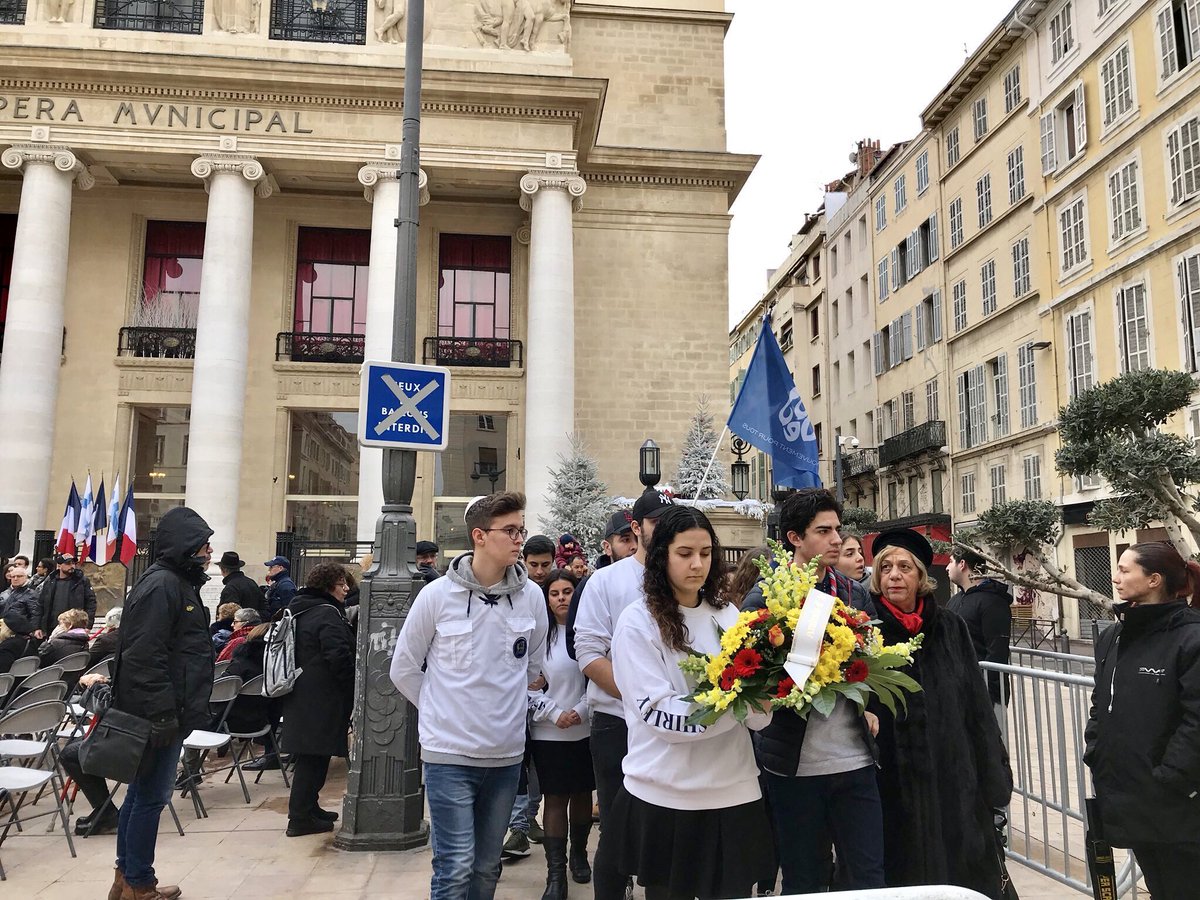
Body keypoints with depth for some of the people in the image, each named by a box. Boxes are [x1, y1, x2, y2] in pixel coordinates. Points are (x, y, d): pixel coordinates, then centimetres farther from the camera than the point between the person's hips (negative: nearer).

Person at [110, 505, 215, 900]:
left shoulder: (181, 583, 14)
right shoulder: (160, 585, -18)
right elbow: (145, 657, -24)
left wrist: (186, 710, 22)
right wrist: (162, 715, -24)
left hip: (168, 712, 10)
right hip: (159, 715, -10)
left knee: (141, 793, 17)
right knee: (151, 796, 1)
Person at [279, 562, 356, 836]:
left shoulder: (301, 610, 16)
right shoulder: (327, 613, -16)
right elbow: (339, 656, -23)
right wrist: (354, 687, -11)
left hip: (302, 694, 10)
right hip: (321, 698, -10)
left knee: (310, 755, 18)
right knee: (314, 756, -4)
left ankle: (308, 808, 27)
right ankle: (301, 818, 1)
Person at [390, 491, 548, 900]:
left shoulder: (531, 596, -2)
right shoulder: (437, 595, -10)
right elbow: (404, 669, 1)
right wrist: (443, 712, 5)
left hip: (507, 754, 3)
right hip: (449, 753, -3)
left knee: (487, 867, 15)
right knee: (456, 867, -4)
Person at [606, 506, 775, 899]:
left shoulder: (727, 615, 7)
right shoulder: (638, 621, -8)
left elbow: (753, 714, 9)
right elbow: (659, 714, -16)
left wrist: (762, 703, -14)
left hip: (734, 791, 4)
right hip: (666, 797, -4)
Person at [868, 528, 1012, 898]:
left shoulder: (950, 628, 3)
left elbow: (977, 703, 4)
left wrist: (992, 775, 3)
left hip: (955, 776, 3)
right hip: (895, 782, -2)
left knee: (966, 869, 12)